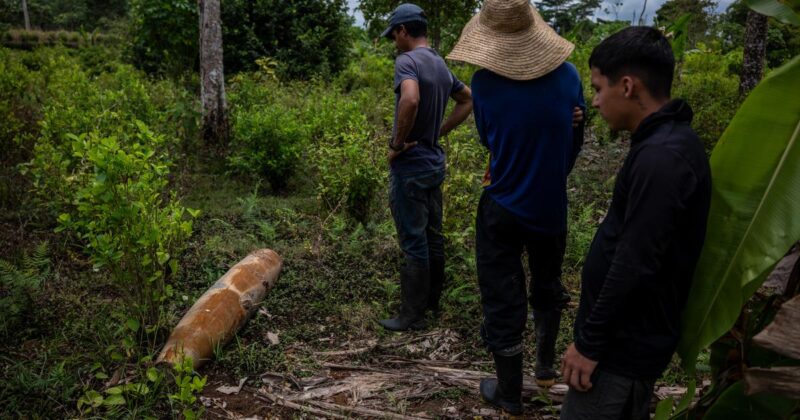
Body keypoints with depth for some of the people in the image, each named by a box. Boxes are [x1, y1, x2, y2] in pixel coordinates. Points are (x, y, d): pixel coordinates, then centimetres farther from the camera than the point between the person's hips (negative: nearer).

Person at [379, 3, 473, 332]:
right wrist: (439, 131, 14)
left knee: (414, 243, -1)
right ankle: (432, 301, 31)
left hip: (410, 166, -8)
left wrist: (397, 143, -22)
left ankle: (412, 316, 10)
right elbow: (468, 100, 22)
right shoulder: (441, 65, 11)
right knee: (432, 236, 16)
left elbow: (410, 99, -35)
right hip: (434, 162, 9)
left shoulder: (407, 61, -15)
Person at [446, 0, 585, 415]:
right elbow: (575, 143, 5)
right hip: (552, 206, 3)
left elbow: (487, 139, 0)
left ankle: (509, 394, 24)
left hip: (502, 208, -3)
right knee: (547, 286, 26)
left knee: (502, 300, 10)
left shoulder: (485, 82, -16)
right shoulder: (568, 76, -8)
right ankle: (546, 365, 43)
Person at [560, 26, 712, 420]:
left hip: (625, 344, -10)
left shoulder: (661, 158, -26)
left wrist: (590, 343, -18)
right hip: (635, 333, 10)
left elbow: (635, 266, -27)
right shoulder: (671, 140, 7)